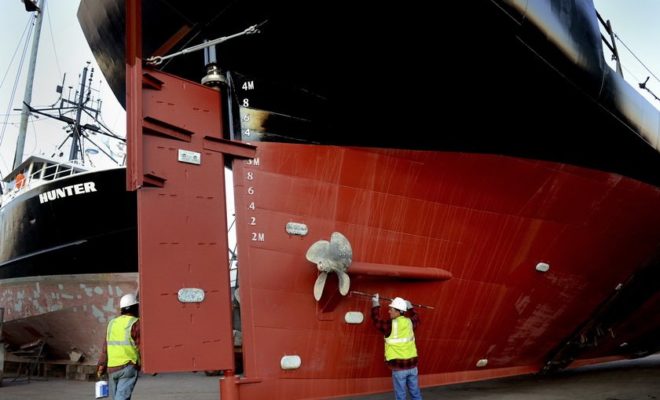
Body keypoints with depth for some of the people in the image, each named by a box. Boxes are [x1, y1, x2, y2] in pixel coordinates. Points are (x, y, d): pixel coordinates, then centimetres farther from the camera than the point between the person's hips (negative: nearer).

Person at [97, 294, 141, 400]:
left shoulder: (112, 323, 10)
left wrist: (101, 365, 14)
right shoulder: (135, 323, -7)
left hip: (111, 367, 6)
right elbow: (141, 346, -7)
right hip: (128, 367, -6)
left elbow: (105, 347, 10)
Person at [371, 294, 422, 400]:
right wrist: (409, 306, 34)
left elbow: (377, 320, 1)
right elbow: (416, 319, 26)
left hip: (399, 366, -5)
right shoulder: (409, 322, 3)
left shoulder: (390, 325, -12)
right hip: (412, 364, 5)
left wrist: (375, 303, 8)